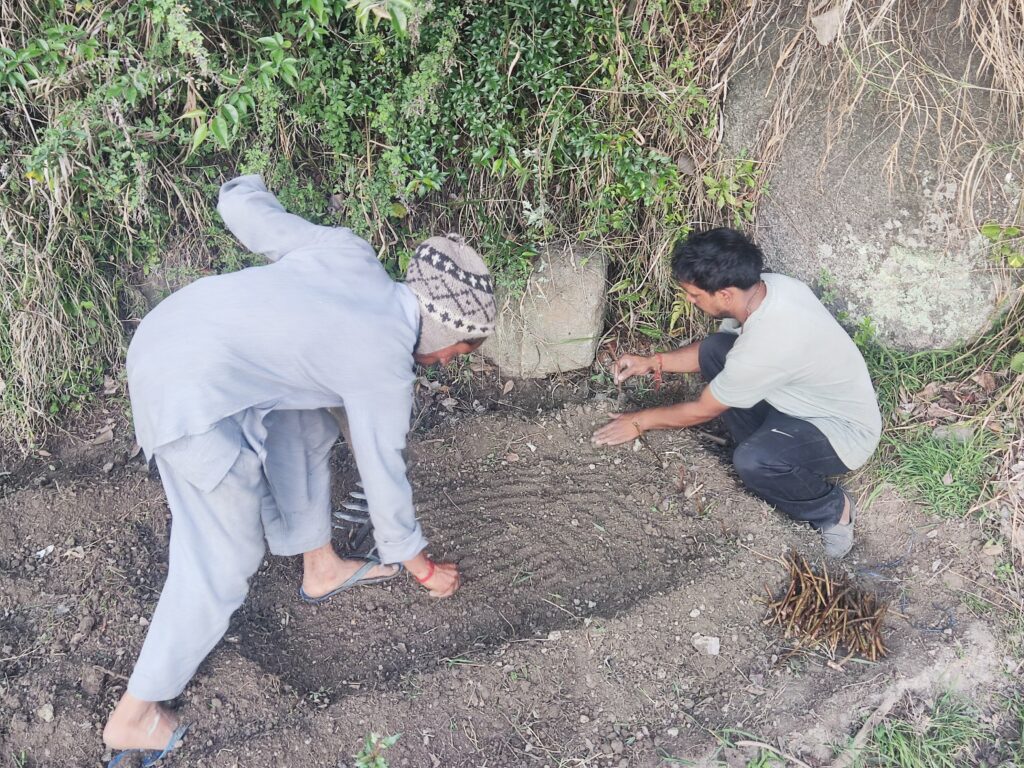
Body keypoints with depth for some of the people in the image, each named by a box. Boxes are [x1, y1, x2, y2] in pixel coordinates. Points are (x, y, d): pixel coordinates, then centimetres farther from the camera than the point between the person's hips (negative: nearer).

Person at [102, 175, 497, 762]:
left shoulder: (349, 251, 6)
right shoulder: (385, 367, -7)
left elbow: (242, 206, 9)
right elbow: (384, 473, 4)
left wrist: (246, 188, 35)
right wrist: (420, 565, 20)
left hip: (170, 324, 10)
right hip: (190, 395, -9)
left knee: (305, 432, 21)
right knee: (224, 559, 2)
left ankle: (321, 569, 39)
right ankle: (134, 716, 17)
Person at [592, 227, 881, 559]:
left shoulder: (764, 347, -38)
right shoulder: (766, 285, -13)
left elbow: (702, 411, -20)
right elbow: (715, 351, 7)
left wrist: (640, 421, -4)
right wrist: (653, 363, -2)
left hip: (844, 431, -8)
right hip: (806, 397, 8)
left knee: (751, 462, -35)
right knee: (713, 349, -7)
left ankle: (832, 508, -3)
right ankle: (765, 446, 8)